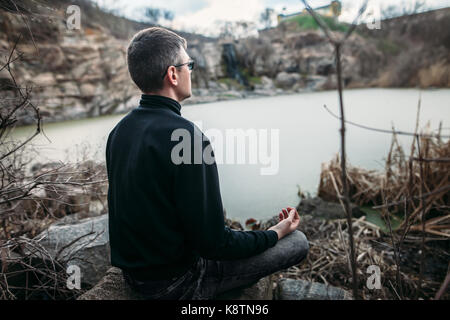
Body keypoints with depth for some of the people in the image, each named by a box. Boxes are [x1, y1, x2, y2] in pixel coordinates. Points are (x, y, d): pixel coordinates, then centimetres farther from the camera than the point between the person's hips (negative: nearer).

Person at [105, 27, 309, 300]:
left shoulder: (120, 130, -2)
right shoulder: (187, 136, -29)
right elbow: (213, 243, -25)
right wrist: (277, 233, -7)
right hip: (174, 283, -8)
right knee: (298, 242, 0)